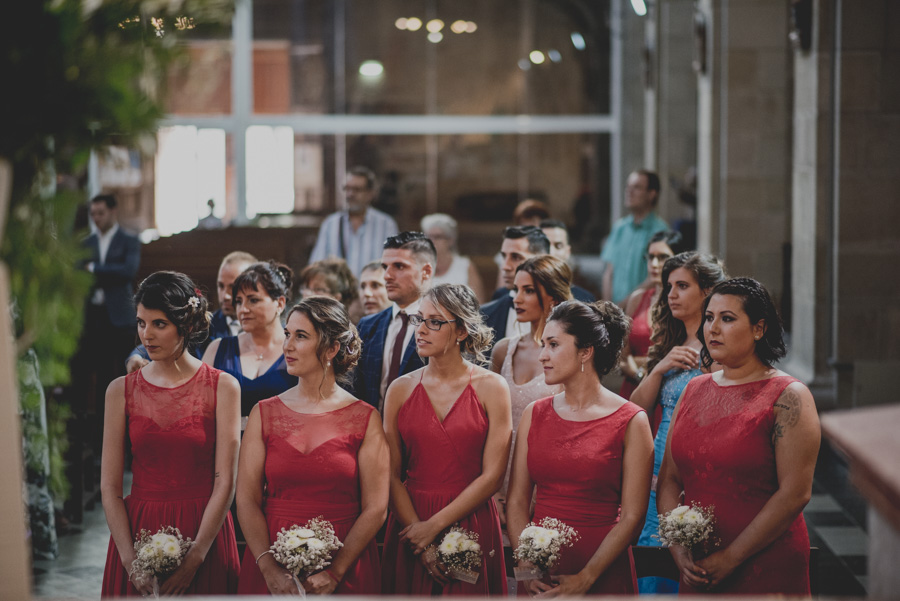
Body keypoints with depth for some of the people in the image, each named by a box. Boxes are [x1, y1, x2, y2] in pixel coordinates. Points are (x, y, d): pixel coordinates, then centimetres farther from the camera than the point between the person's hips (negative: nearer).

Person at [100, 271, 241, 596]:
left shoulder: (223, 387, -3)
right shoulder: (121, 390, 3)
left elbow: (225, 483, -8)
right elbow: (110, 486, 0)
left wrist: (194, 559, -14)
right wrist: (130, 560, -10)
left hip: (203, 535, -2)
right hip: (138, 531, 2)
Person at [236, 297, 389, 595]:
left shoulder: (365, 419, -1)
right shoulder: (264, 414, 4)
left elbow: (375, 509, -4)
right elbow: (247, 501, 0)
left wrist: (334, 573, -13)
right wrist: (269, 568, -13)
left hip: (345, 567, -1)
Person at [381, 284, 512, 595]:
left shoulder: (491, 388, -3)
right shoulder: (401, 389, 3)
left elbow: (492, 476, -7)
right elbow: (391, 475, 0)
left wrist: (435, 525, -10)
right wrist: (420, 537, -11)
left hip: (472, 526, -2)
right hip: (410, 522, 2)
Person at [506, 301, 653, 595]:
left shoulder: (631, 422, -6)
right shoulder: (534, 415, 6)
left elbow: (632, 517, -9)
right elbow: (517, 501, 4)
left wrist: (585, 579, -14)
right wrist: (526, 565, -10)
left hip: (603, 571, -3)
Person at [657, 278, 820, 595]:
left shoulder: (788, 396, -8)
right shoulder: (694, 390, 9)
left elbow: (795, 493, -14)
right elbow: (669, 476, 8)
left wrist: (731, 557, -15)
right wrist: (678, 549, -6)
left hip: (767, 572, -5)